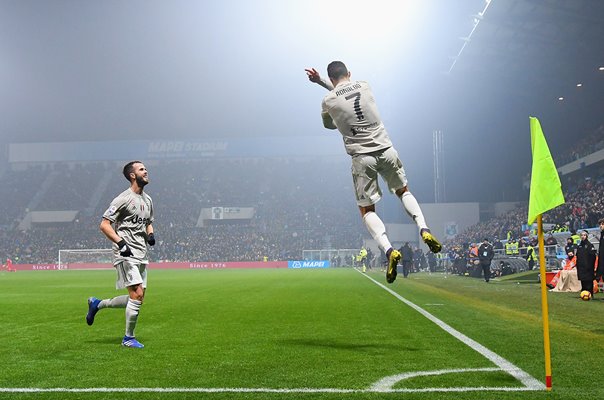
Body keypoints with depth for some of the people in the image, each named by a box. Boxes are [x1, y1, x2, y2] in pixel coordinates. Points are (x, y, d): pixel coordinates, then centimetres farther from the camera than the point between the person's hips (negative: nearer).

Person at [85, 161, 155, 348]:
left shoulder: (147, 200, 15)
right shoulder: (124, 199, -10)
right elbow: (104, 225, -12)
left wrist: (150, 234, 8)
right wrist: (121, 243, -20)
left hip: (141, 255, 9)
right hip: (126, 255, -8)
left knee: (137, 298, 9)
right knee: (137, 294, -13)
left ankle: (97, 304, 29)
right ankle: (128, 338, 2)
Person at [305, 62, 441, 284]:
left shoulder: (328, 101, -3)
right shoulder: (365, 86, 7)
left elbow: (329, 125, 19)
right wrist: (321, 82, 29)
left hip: (362, 158, -3)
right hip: (386, 151, 3)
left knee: (366, 210, 8)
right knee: (403, 191, 25)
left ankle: (389, 250, -14)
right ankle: (424, 229, 2)